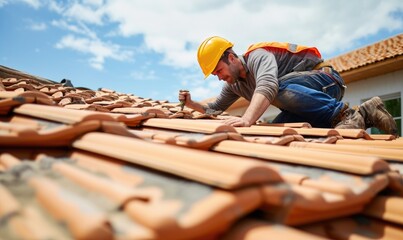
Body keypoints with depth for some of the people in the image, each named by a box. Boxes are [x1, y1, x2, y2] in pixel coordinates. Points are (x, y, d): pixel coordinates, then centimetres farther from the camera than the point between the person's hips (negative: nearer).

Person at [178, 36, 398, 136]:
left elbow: (268, 85, -43)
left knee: (280, 89, -36)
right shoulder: (234, 84, 9)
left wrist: (247, 119, -59)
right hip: (308, 98, 9)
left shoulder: (257, 56, -20)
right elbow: (215, 109, 20)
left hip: (326, 81, -9)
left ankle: (346, 114, -28)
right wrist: (191, 104, 3)